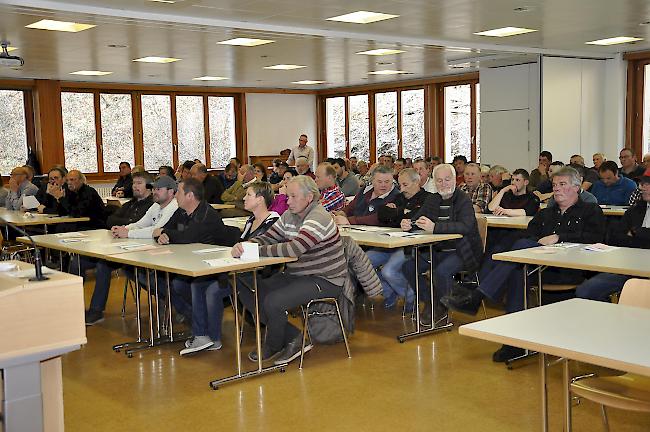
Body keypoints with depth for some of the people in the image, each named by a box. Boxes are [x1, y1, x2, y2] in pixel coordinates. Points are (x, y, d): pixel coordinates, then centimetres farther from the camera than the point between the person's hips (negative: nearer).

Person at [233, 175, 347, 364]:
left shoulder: (318, 218, -20)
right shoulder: (289, 216, 9)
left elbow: (294, 249, -31)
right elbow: (266, 238, 5)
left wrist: (256, 250, -27)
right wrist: (244, 246, -18)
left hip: (325, 280, -9)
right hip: (295, 275, 9)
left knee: (272, 302, -26)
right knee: (248, 293, -6)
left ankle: (272, 347, 6)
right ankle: (295, 338, 1)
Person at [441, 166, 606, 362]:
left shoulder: (591, 212, 16)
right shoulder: (545, 214, 33)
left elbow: (595, 237, -3)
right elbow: (529, 235, 19)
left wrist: (558, 237, -12)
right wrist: (539, 244, -6)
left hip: (569, 271, -5)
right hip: (539, 267, 5)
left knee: (522, 245, -28)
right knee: (516, 272, -31)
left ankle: (475, 298, -33)